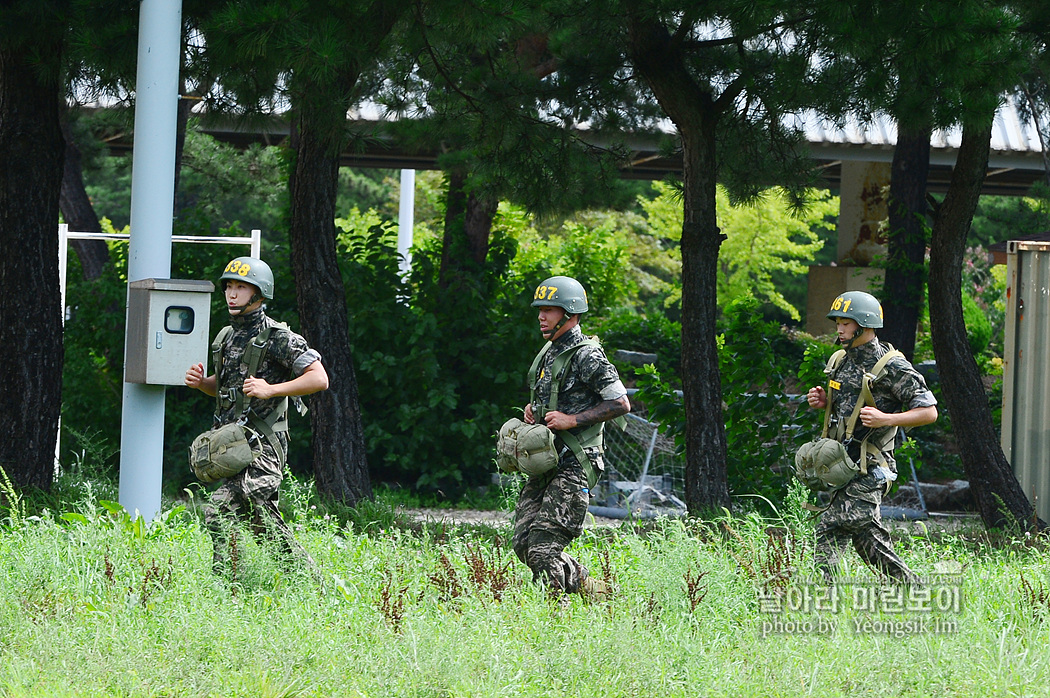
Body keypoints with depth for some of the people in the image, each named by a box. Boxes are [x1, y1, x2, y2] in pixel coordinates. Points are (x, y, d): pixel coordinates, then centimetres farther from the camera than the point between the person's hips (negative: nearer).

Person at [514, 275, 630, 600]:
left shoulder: (587, 357, -11)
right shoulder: (547, 353, 16)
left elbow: (620, 404, -13)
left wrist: (572, 420, -17)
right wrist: (533, 409, 9)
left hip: (573, 466, -9)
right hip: (544, 462, 9)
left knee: (543, 547, -16)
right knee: (523, 543, 5)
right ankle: (592, 590, 18)